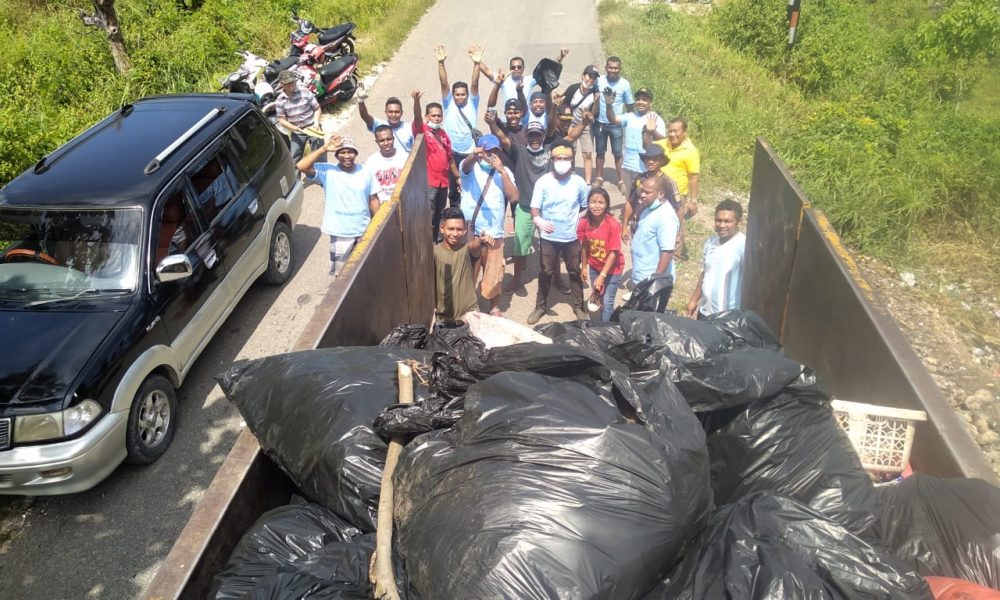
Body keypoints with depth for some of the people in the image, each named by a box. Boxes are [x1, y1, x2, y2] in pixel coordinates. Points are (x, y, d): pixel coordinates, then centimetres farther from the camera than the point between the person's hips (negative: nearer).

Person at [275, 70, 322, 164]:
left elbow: (317, 109, -4)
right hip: (297, 133, 2)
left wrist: (316, 122, -20)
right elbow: (282, 120, -4)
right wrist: (294, 128, -20)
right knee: (295, 159, 9)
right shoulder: (280, 100, -7)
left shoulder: (305, 92, -12)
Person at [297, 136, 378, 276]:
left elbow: (373, 200, 6)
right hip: (340, 233, -2)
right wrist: (325, 148, -25)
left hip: (364, 231, 3)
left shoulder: (365, 172, 0)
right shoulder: (328, 171, -9)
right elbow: (301, 166, -23)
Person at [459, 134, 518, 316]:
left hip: (494, 233, 2)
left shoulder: (504, 172, 4)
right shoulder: (471, 166, -2)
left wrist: (502, 171, -18)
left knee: (494, 274, 12)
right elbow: (466, 166, -28)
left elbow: (513, 198, -9)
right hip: (469, 232, -2)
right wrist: (474, 156, -52)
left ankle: (495, 308, 31)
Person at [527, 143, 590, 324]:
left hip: (572, 237, 1)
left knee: (575, 272, 12)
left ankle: (578, 306, 28)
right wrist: (537, 220, -34)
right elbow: (535, 207, -15)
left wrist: (580, 224, 4)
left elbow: (586, 207, 8)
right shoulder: (543, 182, -10)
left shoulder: (579, 182, -5)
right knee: (546, 272, 9)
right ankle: (540, 306, 24)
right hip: (549, 237, -1)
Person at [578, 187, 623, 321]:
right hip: (594, 267, 4)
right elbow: (584, 246, 1)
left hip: (612, 269, -4)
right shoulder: (584, 222, -13)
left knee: (607, 302, -5)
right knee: (597, 298, 17)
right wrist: (584, 267, 7)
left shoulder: (613, 225, -27)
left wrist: (602, 276, -24)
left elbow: (614, 253, -23)